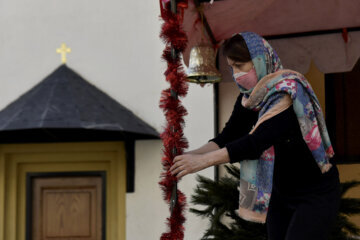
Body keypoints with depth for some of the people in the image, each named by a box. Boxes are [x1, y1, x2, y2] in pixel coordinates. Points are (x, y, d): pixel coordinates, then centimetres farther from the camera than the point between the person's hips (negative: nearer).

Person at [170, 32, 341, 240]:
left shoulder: (288, 92, -22)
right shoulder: (249, 98, 2)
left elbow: (257, 142, -31)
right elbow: (227, 137, -2)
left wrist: (204, 160, -33)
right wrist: (192, 154, -20)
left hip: (316, 193, -8)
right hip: (280, 193, 8)